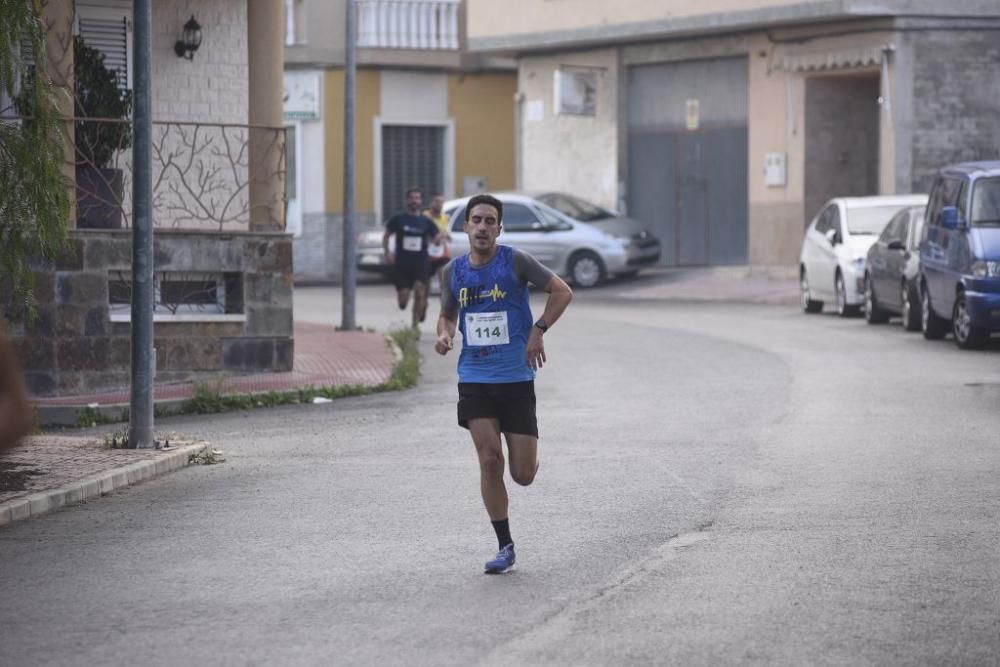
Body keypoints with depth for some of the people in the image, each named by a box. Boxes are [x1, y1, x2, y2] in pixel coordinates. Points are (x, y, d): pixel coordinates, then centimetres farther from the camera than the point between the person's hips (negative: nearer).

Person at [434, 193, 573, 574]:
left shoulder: (515, 262, -6)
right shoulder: (453, 272, 5)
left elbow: (562, 292, -3)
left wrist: (538, 331, -14)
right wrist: (444, 334, -2)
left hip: (516, 378, -2)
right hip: (475, 378, 2)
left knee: (523, 475, -2)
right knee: (489, 461, -11)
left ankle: (528, 458, 38)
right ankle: (505, 548, 0)